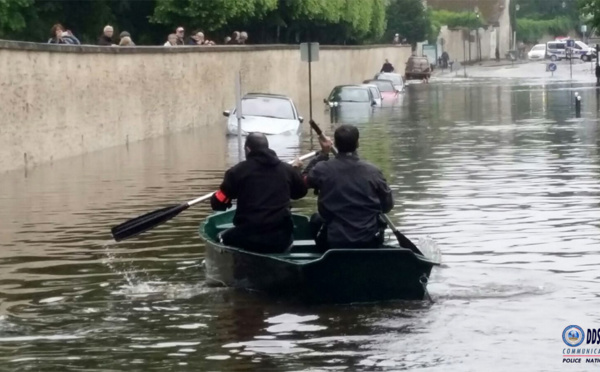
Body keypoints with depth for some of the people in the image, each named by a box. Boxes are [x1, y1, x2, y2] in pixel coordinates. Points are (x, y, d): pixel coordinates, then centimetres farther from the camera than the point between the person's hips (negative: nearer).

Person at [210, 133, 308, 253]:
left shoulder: (238, 171, -4)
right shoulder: (287, 170, 6)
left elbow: (217, 204, 0)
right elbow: (301, 192, 26)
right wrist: (296, 170, 45)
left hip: (248, 239, -2)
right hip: (281, 239, 3)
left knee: (225, 238, 28)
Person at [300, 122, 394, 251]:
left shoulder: (322, 169, -11)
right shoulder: (373, 171, -9)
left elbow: (304, 180, 13)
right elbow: (388, 206, 2)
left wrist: (323, 154, 14)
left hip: (332, 242, 0)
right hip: (369, 242, 0)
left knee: (316, 219, 31)